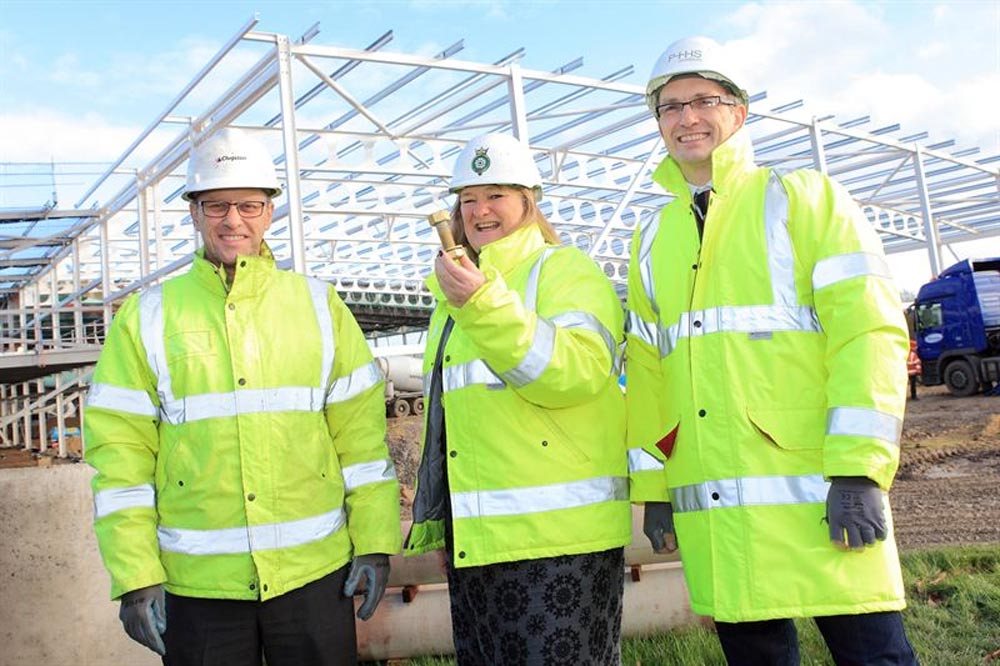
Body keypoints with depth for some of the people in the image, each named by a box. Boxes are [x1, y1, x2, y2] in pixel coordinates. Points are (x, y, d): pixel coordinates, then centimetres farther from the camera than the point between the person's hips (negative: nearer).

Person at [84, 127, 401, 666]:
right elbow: (119, 450, 0)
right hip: (198, 581, 0)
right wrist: (134, 575, -4)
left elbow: (360, 431, 3)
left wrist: (374, 540, -1)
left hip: (317, 570, 1)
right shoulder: (148, 317, 2)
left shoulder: (318, 304, 4)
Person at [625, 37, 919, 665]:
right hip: (711, 509, 4)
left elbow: (868, 329, -7)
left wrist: (859, 470, -16)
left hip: (815, 495, -4)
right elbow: (646, 369, 17)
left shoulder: (803, 198, 2)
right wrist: (652, 486, 12)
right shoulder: (652, 241, 16)